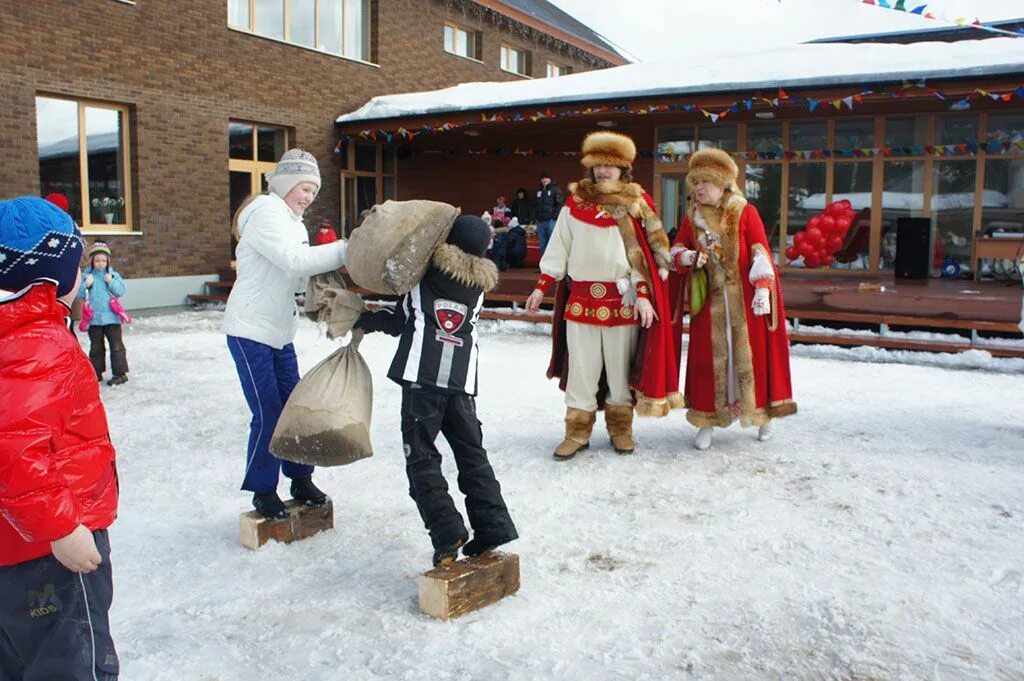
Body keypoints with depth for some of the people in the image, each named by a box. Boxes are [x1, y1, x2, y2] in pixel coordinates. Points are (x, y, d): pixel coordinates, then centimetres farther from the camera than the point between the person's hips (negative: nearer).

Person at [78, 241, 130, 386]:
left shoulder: (113, 275, 3)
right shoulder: (86, 275, 3)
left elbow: (121, 291, -3)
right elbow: (79, 294, 0)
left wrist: (111, 282, -14)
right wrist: (86, 285, -15)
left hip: (111, 316, -1)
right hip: (94, 318, 1)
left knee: (116, 345, -1)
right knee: (96, 347, 12)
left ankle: (120, 372, 3)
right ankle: (96, 372, 23)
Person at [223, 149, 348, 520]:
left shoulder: (293, 222, 16)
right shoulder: (266, 211, -13)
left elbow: (298, 279, 11)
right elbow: (293, 262, -26)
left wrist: (324, 279, -8)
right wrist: (344, 250, -25)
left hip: (280, 332, 9)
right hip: (251, 331, -9)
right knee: (268, 414, -5)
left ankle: (300, 480, 25)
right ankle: (263, 491, 12)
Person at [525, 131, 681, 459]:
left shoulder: (637, 205, 2)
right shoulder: (575, 205, 6)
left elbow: (645, 252, -2)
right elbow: (559, 249, 9)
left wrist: (643, 294, -11)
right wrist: (541, 287, 5)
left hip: (622, 300, -1)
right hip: (581, 298, 1)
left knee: (620, 368, 8)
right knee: (581, 369, 3)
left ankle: (620, 428, 23)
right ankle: (577, 431, 13)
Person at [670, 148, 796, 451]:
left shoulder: (745, 213, -4)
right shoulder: (692, 218, 7)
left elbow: (760, 253, -10)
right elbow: (676, 250, 11)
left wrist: (762, 289, -22)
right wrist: (690, 257, -13)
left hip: (744, 301, -2)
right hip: (709, 302, 2)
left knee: (750, 354, 5)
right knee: (709, 358, 4)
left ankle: (762, 414, 23)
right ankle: (707, 421, 12)